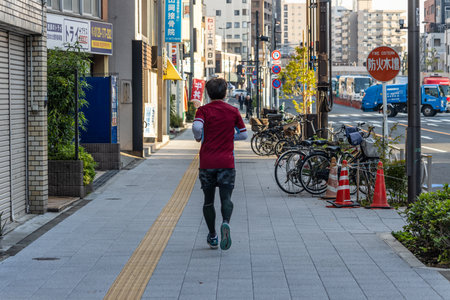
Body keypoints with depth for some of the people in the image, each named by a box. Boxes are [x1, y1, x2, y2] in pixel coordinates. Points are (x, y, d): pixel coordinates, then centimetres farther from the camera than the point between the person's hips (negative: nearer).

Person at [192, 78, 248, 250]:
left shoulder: (203, 110, -1)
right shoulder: (233, 111, 6)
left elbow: (197, 127, -21)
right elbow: (243, 134, 12)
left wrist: (199, 138, -1)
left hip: (207, 163, 0)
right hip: (227, 162, 0)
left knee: (208, 200, 12)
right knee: (226, 198, -3)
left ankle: (212, 237, 18)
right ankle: (226, 223, -33)